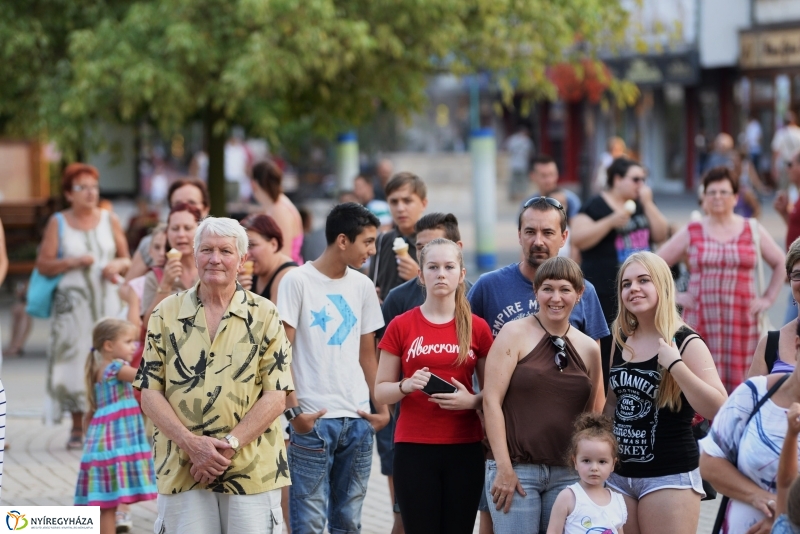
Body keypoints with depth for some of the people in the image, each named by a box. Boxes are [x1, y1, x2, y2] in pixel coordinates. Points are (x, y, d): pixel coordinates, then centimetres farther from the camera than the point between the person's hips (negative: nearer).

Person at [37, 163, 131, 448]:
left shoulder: (110, 220, 10)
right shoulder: (58, 223, 4)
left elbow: (126, 259, 16)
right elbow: (43, 264, 1)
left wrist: (117, 266, -6)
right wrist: (72, 262, -11)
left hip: (108, 299, 1)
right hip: (72, 302, -1)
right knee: (74, 360, -6)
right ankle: (78, 427, 2)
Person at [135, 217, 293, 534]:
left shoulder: (264, 315, 4)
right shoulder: (167, 314, 7)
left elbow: (276, 397, -2)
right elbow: (149, 394, 3)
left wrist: (229, 444, -13)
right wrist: (192, 443, -11)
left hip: (252, 471, -1)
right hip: (181, 471, 1)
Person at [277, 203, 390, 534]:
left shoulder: (363, 286, 11)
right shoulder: (298, 282, -5)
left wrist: (382, 407, 6)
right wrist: (294, 411, -14)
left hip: (358, 420, 5)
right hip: (313, 419, -5)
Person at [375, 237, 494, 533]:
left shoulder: (478, 328, 5)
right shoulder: (401, 326, 3)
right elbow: (380, 391, 6)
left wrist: (471, 400, -11)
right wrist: (407, 386, -14)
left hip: (465, 449, 1)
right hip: (414, 447, -1)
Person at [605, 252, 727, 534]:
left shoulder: (686, 343, -10)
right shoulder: (621, 341, 8)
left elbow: (718, 409, -20)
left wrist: (675, 364, -25)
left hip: (670, 477, -6)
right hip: (619, 474, 6)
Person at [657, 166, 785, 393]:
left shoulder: (753, 231, 8)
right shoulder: (691, 233, 7)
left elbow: (780, 264, 16)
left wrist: (768, 298, 8)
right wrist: (672, 296, 2)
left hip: (741, 321, 0)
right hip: (701, 320, 0)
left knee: (738, 382, -3)